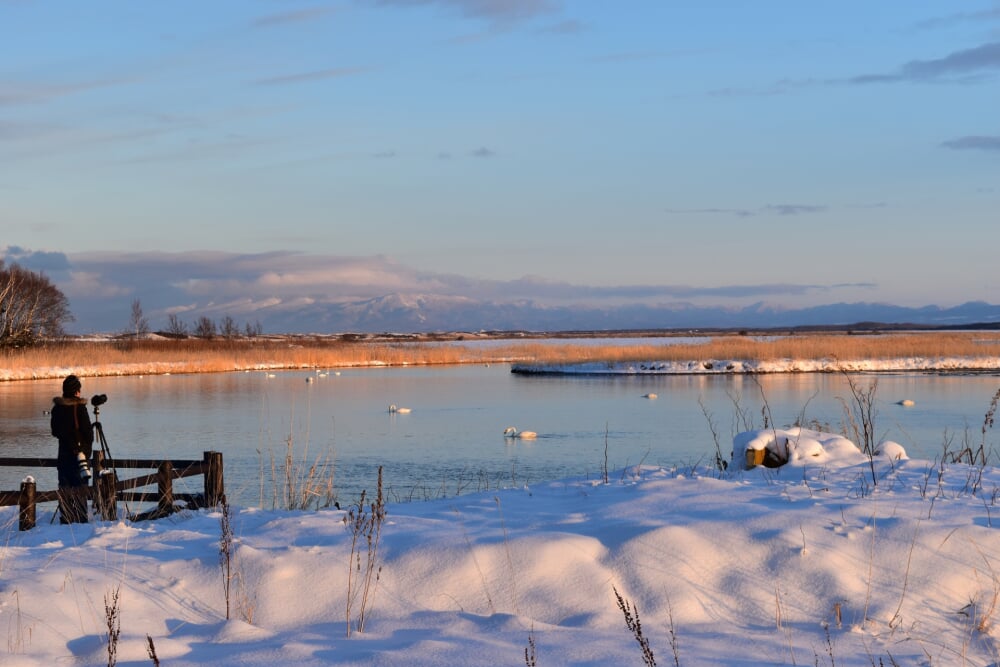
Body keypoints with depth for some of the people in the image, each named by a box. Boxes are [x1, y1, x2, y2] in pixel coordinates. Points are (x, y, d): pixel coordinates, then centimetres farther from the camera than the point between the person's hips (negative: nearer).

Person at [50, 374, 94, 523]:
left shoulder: (57, 408, 3)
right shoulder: (80, 407, -12)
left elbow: (55, 431, 11)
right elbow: (87, 431, -10)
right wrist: (88, 449, 5)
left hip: (64, 453, 4)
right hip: (80, 453, -4)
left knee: (65, 487, 8)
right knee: (80, 488, -1)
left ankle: (65, 520, 8)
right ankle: (81, 520, -2)